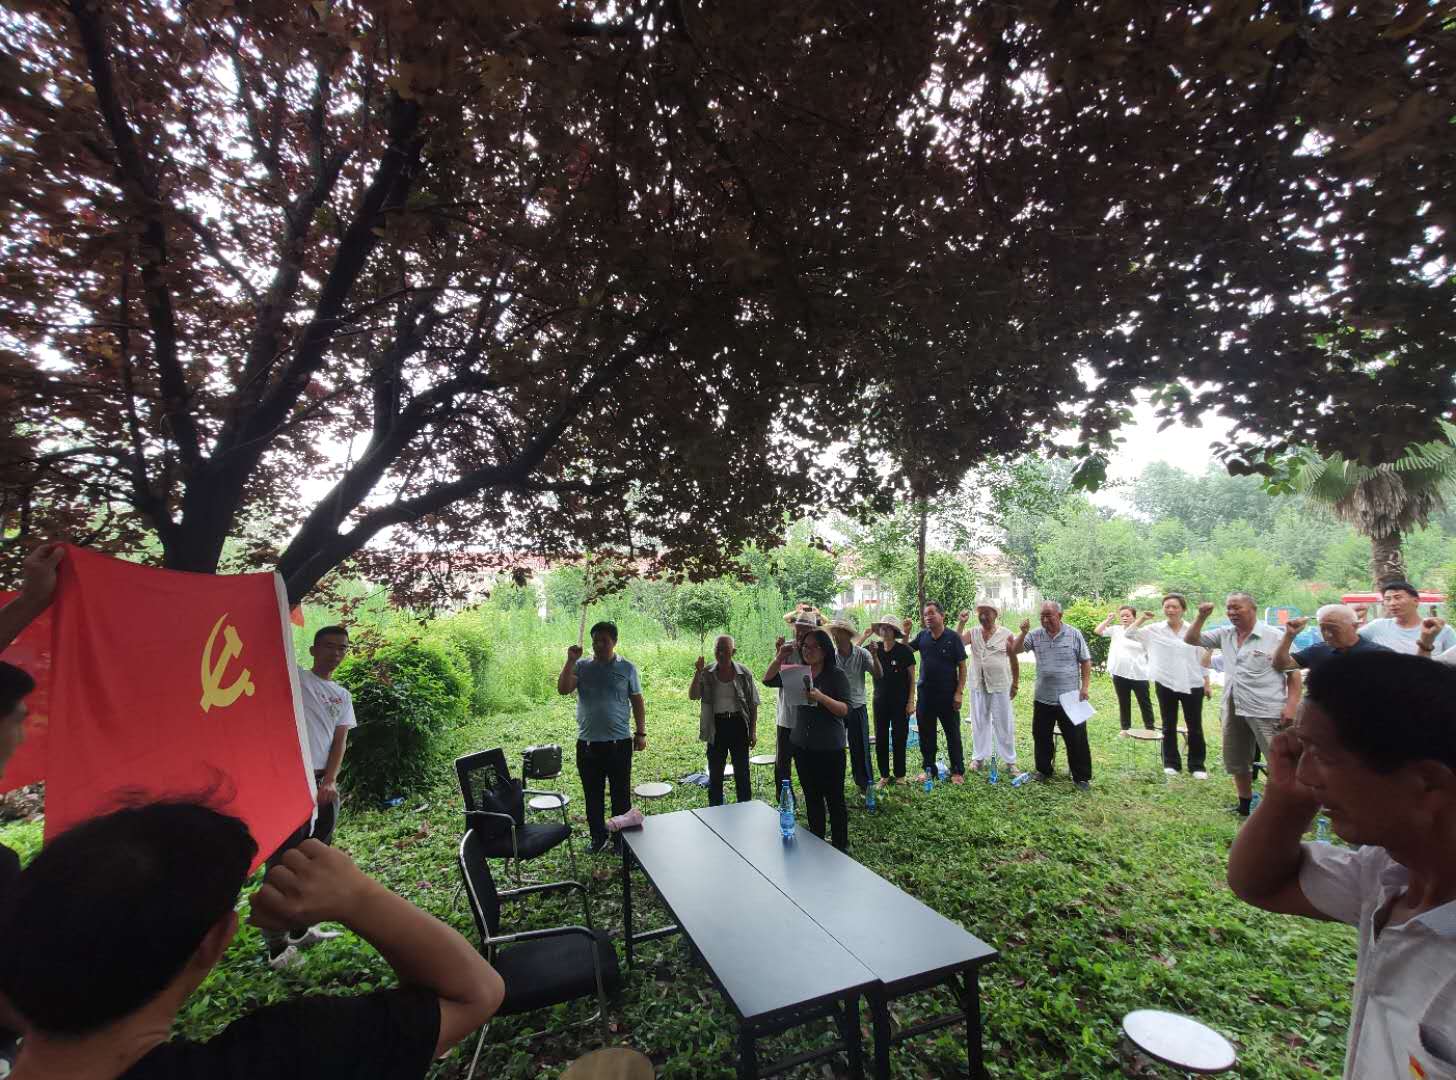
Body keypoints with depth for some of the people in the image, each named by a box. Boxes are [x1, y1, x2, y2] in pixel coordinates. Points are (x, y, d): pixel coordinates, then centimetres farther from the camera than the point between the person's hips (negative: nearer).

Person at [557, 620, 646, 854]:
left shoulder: (627, 668, 1)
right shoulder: (581, 666, 3)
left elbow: (637, 702, 4)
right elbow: (563, 689, -10)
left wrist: (641, 733, 1)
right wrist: (570, 661, -17)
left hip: (619, 741, -1)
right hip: (587, 743, 2)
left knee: (621, 794, 8)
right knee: (592, 795, 12)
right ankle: (598, 837, 29)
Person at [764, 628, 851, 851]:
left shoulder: (836, 674, -10)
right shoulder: (799, 673, 5)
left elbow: (845, 709, -16)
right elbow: (769, 680, 5)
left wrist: (821, 697, -32)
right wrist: (780, 658, -10)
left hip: (830, 748, -5)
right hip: (802, 746, 5)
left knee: (834, 798, 5)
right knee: (812, 798, 17)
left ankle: (840, 846, 21)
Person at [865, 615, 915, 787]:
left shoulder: (904, 650, -10)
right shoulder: (876, 648, -1)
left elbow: (912, 678, -6)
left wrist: (911, 701, -9)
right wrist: (873, 655, -22)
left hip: (900, 701, -3)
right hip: (881, 700, 3)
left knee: (899, 738, 6)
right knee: (881, 738, 7)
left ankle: (899, 775, 21)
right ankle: (884, 776, 19)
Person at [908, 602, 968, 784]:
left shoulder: (953, 637, -8)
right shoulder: (922, 636, 3)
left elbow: (962, 667, -6)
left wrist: (959, 692, -12)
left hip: (948, 694, -4)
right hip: (925, 693, 4)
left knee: (953, 733, 7)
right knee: (926, 733, 12)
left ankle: (958, 771, 20)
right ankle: (928, 768, 26)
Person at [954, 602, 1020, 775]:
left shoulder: (1006, 635, -4)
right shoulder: (973, 633, 3)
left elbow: (1014, 660, 2)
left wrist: (1015, 684, 3)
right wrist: (961, 623, -16)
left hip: (1000, 686, -2)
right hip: (978, 686, 2)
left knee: (1004, 724, 6)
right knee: (979, 723, 11)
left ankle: (1010, 760, 18)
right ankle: (978, 757, 22)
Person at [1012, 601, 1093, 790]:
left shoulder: (1074, 634, -5)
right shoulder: (1035, 635, -1)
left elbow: (1085, 662, 0)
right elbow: (1015, 650, -5)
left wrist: (1085, 687, -6)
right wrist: (1023, 633, -19)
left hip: (1070, 698, -2)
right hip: (1042, 698, 3)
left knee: (1077, 739, 3)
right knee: (1041, 736, 13)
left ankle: (1082, 777, 17)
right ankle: (1043, 770, 29)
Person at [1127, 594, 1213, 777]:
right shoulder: (1154, 630, -1)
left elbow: (1202, 660, 6)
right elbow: (1129, 634, -4)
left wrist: (1207, 683, 6)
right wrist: (1143, 618, -7)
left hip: (1192, 685, 0)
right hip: (1165, 685, 0)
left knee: (1195, 727, 7)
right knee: (1169, 726, 10)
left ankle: (1197, 765, 18)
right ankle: (1171, 763, 21)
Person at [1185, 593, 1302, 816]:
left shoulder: (1274, 637, -7)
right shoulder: (1225, 634, 7)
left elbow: (1294, 672, -7)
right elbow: (1191, 640, 12)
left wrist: (1291, 704, -15)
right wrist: (1202, 617, -1)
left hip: (1267, 711, -6)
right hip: (1234, 710, 6)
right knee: (1237, 763, 18)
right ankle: (1245, 805, 34)